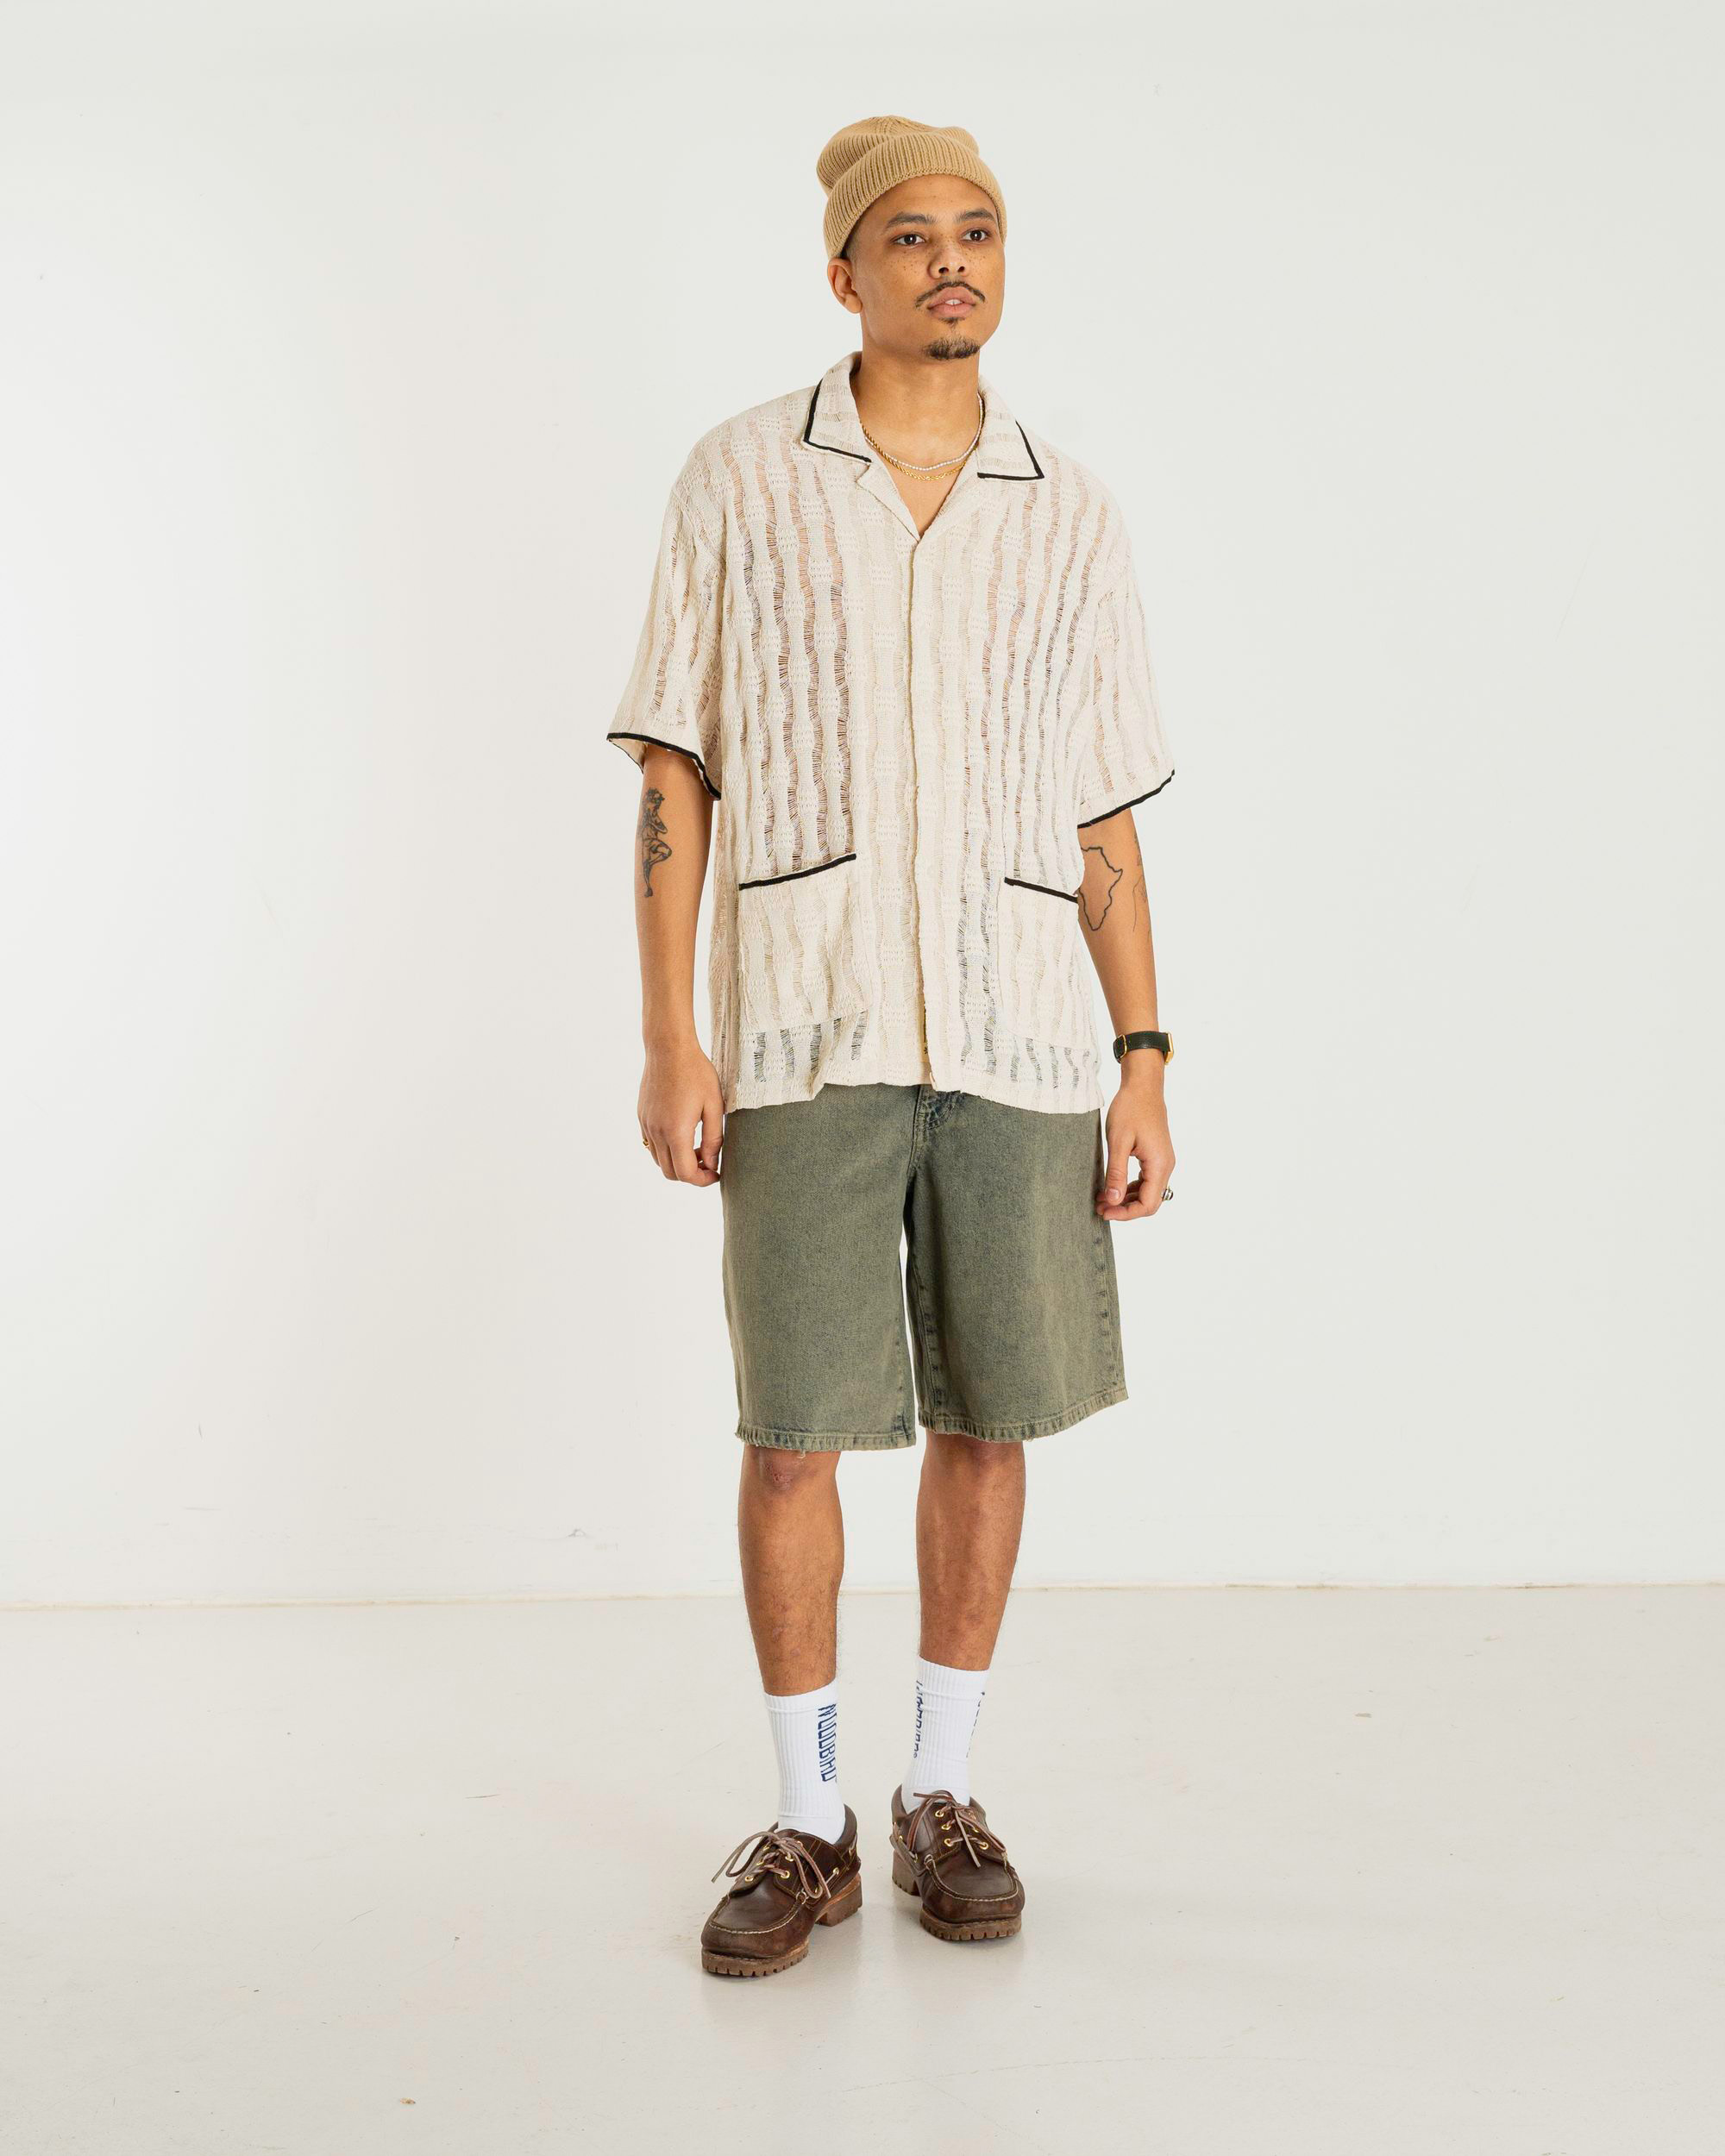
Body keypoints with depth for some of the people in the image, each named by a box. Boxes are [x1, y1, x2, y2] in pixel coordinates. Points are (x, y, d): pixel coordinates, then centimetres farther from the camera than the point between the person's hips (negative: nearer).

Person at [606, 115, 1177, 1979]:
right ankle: (808, 1825, 15)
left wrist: (1146, 1064, 2)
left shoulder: (1072, 516, 10)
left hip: (1018, 1035, 2)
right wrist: (666, 1039, -7)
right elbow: (672, 771, 2)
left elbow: (1107, 823, 9)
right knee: (795, 1428, -1)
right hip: (802, 1034, -2)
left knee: (990, 1419, 6)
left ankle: (940, 1792, 23)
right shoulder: (739, 480, 5)